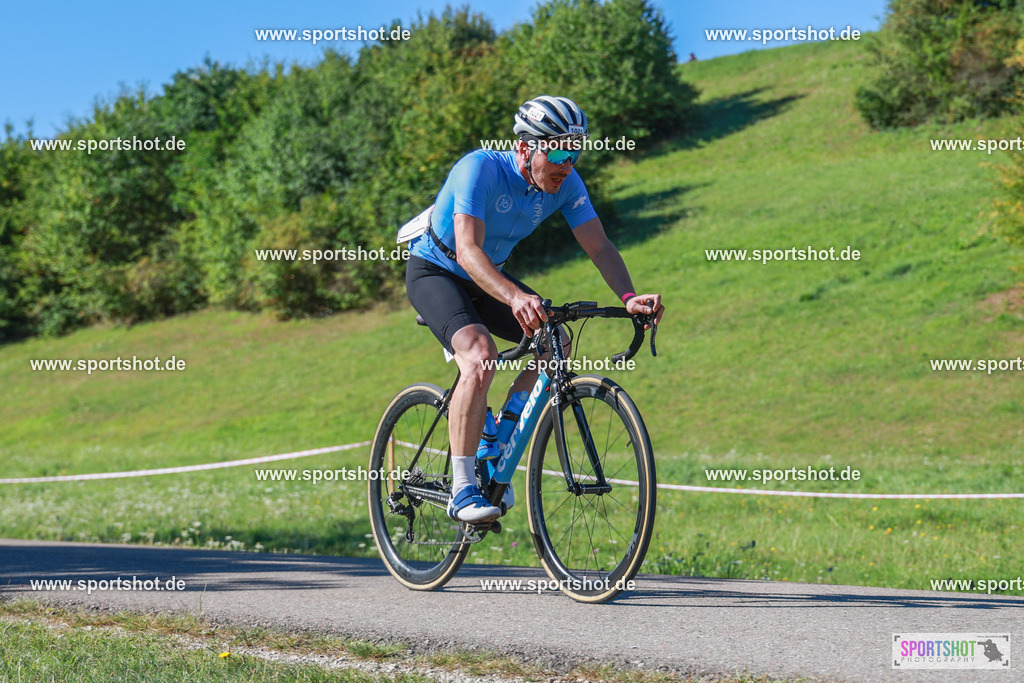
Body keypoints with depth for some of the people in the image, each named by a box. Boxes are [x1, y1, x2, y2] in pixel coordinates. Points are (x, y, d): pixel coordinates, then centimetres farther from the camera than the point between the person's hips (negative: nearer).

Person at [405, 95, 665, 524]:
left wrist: (629, 297, -36)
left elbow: (599, 247, -16)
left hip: (488, 277, 7)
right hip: (434, 271, -7)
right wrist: (515, 298, -58)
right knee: (480, 354, -31)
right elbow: (468, 251, -41)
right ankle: (462, 491, -28)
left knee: (557, 343, -8)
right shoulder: (480, 168, -32)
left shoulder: (565, 183, -14)